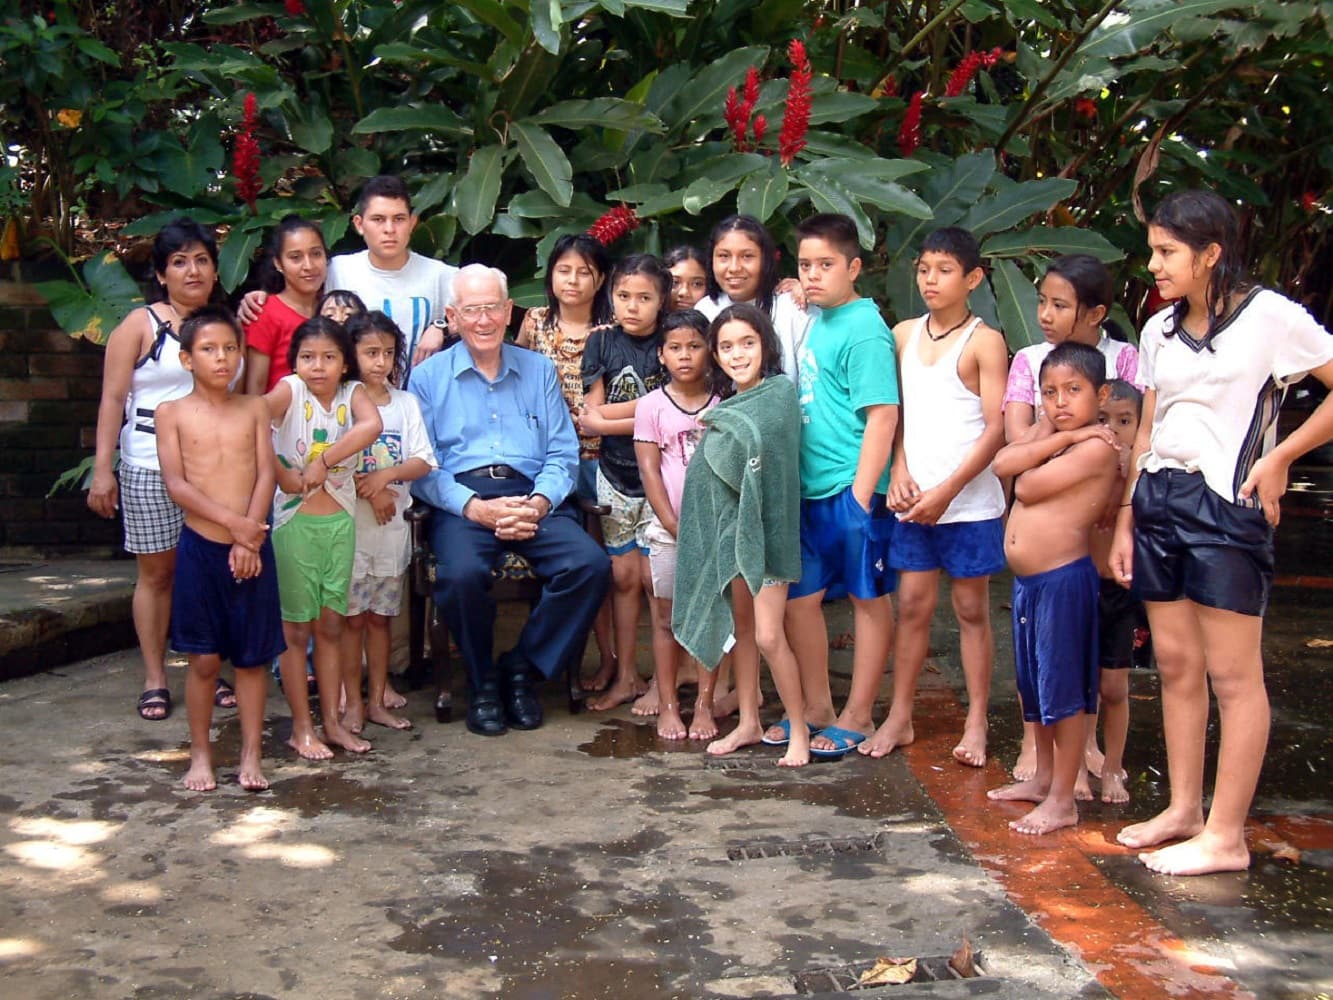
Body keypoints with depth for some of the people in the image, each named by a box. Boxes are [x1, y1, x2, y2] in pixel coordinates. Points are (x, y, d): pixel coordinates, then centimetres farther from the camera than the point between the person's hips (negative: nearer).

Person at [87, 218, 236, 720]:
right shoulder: (141, 325, 2)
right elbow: (112, 399, -3)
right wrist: (103, 468, -8)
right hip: (151, 467, -3)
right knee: (156, 570, 3)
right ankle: (155, 680, 12)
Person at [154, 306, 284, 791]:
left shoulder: (254, 408, 6)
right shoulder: (173, 413, 1)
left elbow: (266, 475, -1)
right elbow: (176, 484, -7)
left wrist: (249, 539, -12)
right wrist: (234, 522, -15)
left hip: (252, 547, 1)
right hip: (200, 547, -1)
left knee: (252, 656, 6)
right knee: (203, 658, 4)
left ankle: (251, 755, 15)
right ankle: (201, 755, 18)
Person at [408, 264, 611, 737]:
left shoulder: (539, 370, 20)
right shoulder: (429, 376, 13)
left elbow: (563, 454, 12)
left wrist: (538, 503, -9)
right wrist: (474, 507, -14)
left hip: (531, 496, 2)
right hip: (462, 499, -2)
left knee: (591, 565, -26)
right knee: (462, 574, -34)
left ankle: (522, 666, -5)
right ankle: (482, 681, -6)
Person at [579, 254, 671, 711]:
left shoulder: (670, 344, -3)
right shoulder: (602, 343, 4)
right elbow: (592, 419, -3)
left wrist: (609, 415, -11)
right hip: (615, 473, 3)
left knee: (654, 575, -3)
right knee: (622, 574, 8)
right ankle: (625, 676, 18)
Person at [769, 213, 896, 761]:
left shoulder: (863, 330, -13)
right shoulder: (815, 321, 12)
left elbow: (883, 414, -18)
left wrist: (861, 494, -20)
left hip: (852, 487, -9)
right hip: (809, 487, 9)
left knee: (868, 597, 6)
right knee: (800, 596, 13)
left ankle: (856, 717, 16)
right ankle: (817, 706, 28)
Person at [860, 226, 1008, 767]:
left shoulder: (984, 342, -5)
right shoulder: (904, 335, 9)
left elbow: (996, 429, -9)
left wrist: (946, 491, -13)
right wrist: (899, 473, -3)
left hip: (970, 501, -4)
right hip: (913, 500, 4)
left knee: (971, 609, 5)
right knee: (911, 605, 8)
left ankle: (976, 723, 14)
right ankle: (900, 717, 16)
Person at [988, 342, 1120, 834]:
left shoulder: (1097, 446, -14)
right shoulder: (1048, 431, 11)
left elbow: (1026, 488, -18)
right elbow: (1002, 464, -5)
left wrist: (1025, 469, 1)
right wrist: (1056, 438, -12)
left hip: (1063, 579, -9)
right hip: (1027, 580, 9)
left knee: (1065, 691, 0)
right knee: (1034, 686, 19)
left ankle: (1063, 799, 9)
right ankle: (1043, 778, 34)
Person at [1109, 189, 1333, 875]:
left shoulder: (1268, 316, -6)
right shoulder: (1160, 331, 13)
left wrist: (1278, 458, -10)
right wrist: (1125, 521, 12)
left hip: (1225, 504, -6)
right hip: (1159, 502, 7)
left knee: (1233, 672, -1)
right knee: (1175, 663, 10)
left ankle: (1226, 836, 5)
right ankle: (1183, 810, 22)